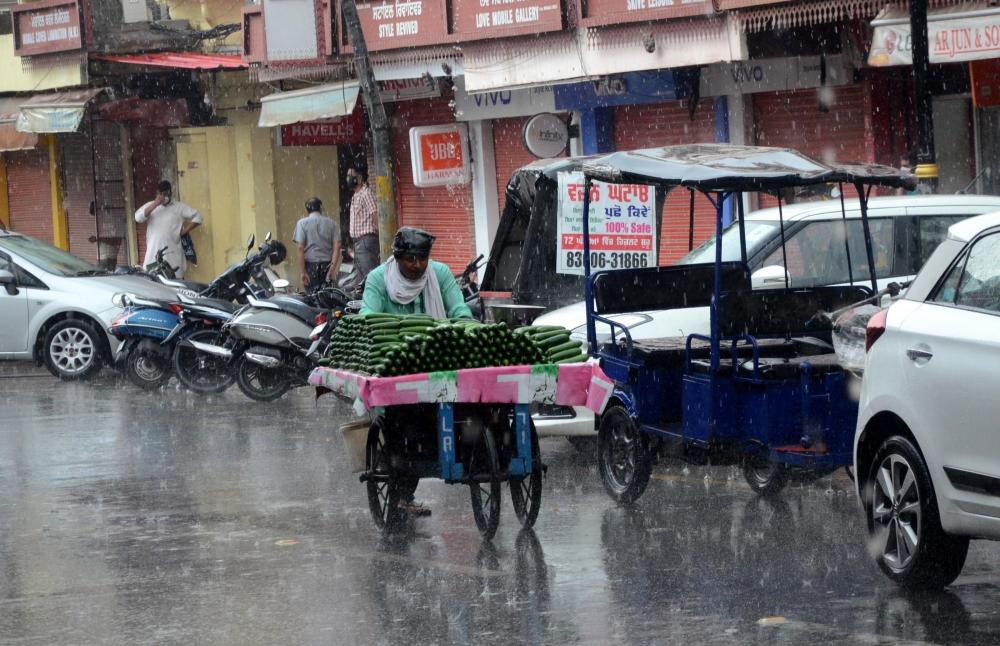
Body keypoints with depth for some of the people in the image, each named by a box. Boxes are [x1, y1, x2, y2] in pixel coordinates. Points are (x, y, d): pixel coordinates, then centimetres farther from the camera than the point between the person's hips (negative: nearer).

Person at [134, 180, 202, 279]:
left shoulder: (179, 207, 8)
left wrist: (185, 230, -2)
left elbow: (197, 217, 7)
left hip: (172, 253, -1)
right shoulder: (150, 206, 12)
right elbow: (138, 218, -5)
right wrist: (155, 204, -12)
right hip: (153, 253, 1)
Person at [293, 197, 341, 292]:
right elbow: (337, 246, -2)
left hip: (310, 266, -2)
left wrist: (302, 272, -8)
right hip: (327, 265, 2)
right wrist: (333, 267, -5)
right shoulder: (331, 223, 7)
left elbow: (300, 248, -7)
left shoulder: (302, 223, 1)